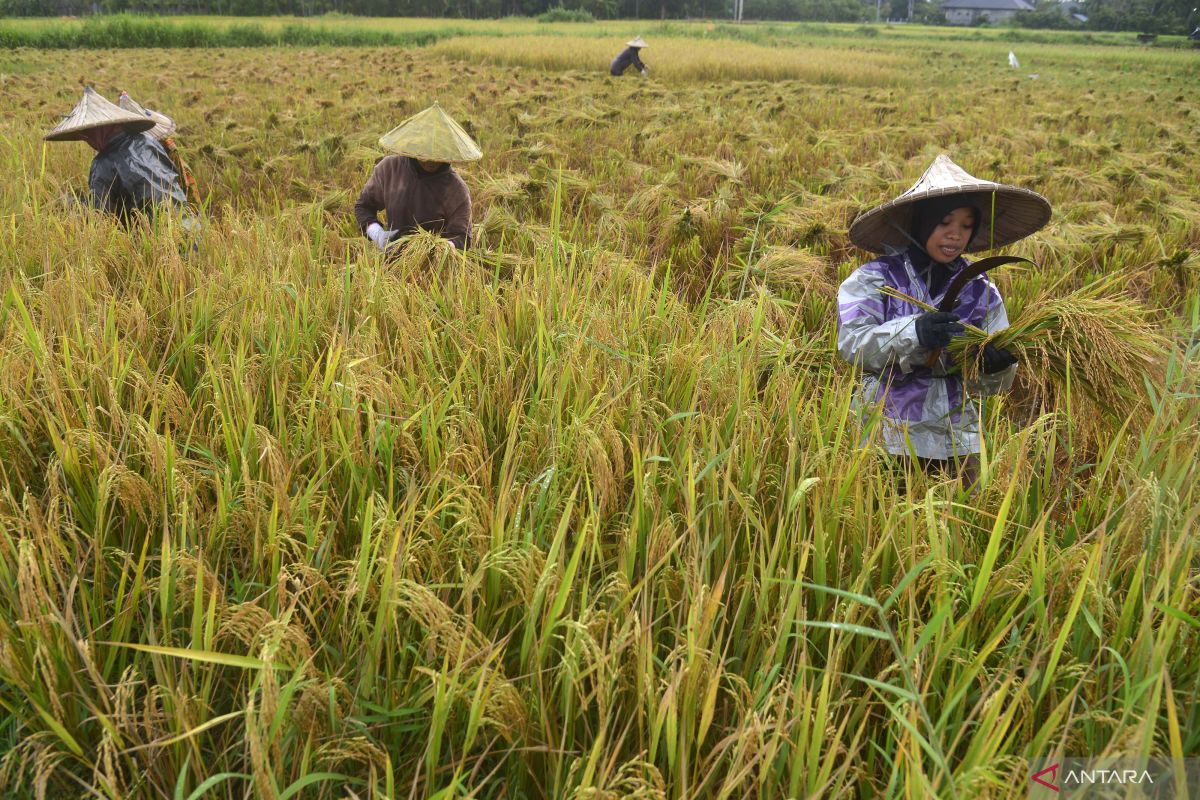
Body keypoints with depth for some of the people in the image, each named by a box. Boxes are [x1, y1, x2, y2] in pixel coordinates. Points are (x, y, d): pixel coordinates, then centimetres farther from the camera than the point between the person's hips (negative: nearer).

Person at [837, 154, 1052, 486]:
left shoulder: (981, 292, 6)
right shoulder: (875, 278, -4)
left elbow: (994, 383, 7)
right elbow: (851, 342, -18)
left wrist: (994, 366, -16)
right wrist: (915, 332, -32)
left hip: (955, 443, 3)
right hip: (887, 437, -3)